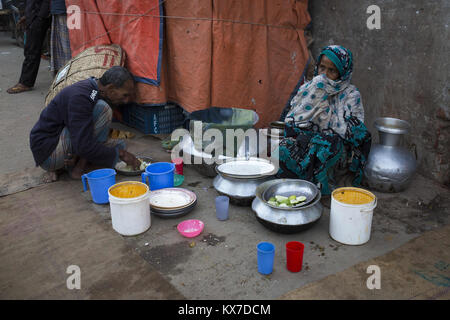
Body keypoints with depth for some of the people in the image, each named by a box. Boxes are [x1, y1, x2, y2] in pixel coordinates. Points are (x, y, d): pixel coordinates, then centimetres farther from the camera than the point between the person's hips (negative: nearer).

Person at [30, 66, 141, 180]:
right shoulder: (80, 97, -26)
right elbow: (84, 146, -30)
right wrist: (120, 154, -21)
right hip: (47, 153, -9)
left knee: (119, 145, 6)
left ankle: (74, 162, 1)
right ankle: (79, 168, -15)